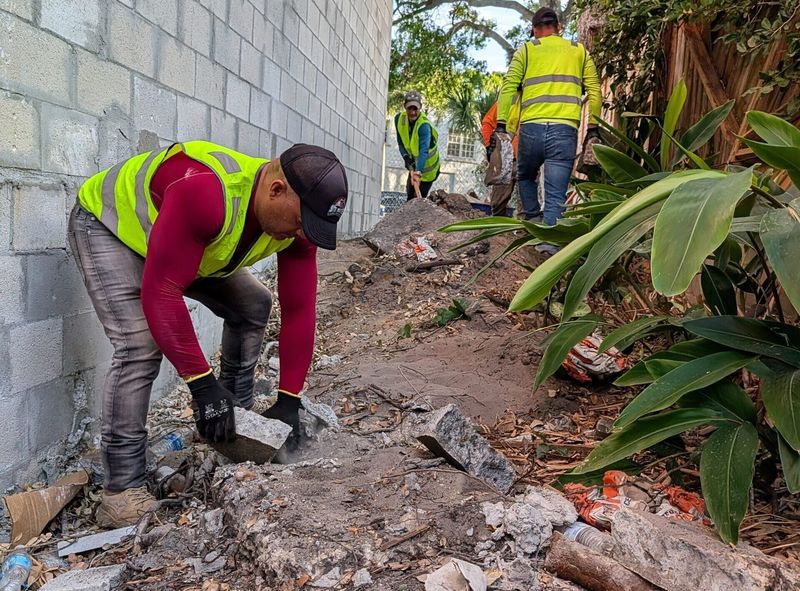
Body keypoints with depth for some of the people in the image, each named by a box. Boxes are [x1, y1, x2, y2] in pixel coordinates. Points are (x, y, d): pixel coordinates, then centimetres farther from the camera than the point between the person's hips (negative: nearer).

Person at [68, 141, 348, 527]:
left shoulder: (297, 217, -20)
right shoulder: (205, 192, -43)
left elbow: (298, 309, -17)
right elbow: (159, 292, -41)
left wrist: (289, 399, -18)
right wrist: (202, 383, -37)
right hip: (106, 224, -7)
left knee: (252, 306, 3)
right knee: (141, 344, -23)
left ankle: (238, 417, 16)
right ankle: (121, 490, -13)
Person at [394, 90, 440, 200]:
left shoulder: (424, 126, -33)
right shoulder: (399, 119, -12)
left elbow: (424, 151, -45)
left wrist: (418, 172, -58)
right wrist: (406, 157, -17)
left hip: (426, 166, -7)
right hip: (414, 165, 7)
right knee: (409, 196, 17)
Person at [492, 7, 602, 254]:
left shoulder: (526, 50, 14)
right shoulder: (579, 51, 19)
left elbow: (508, 87, 3)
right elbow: (594, 91, 11)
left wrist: (501, 124, 0)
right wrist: (593, 128, 13)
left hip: (531, 127, 0)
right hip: (565, 129, 0)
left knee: (525, 177, 25)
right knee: (555, 194, -3)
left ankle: (534, 221, 16)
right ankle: (549, 241, -12)